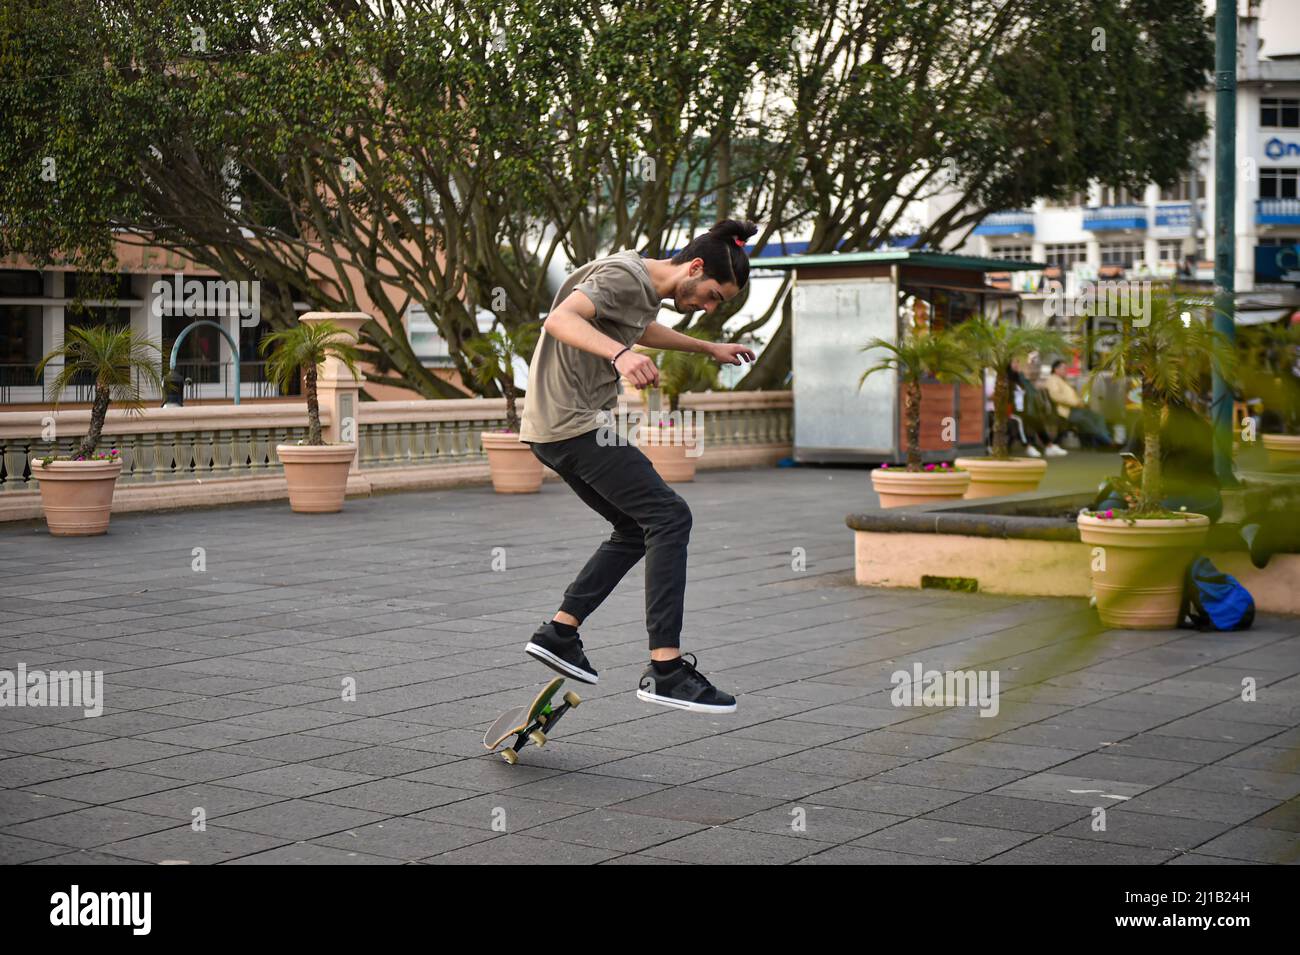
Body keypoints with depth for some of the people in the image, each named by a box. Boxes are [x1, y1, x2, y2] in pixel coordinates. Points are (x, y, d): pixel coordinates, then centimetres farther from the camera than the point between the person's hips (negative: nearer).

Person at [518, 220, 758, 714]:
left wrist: (709, 348, 46)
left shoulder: (646, 289, 17)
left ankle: (559, 632, 15)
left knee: (636, 530, 17)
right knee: (669, 517, -14)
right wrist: (620, 353, -46)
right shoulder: (623, 275, -14)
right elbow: (560, 320, -30)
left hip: (556, 428, 11)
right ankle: (665, 668, -18)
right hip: (572, 424, -11)